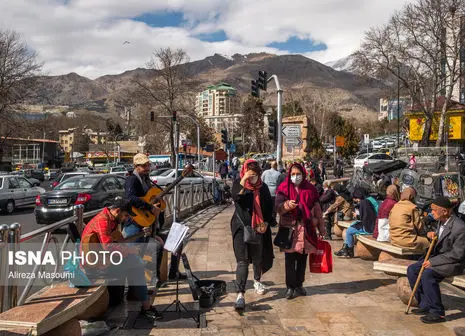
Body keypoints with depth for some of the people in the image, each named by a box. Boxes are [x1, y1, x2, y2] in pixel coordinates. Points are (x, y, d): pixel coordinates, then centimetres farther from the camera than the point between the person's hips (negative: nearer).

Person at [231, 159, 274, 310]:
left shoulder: (263, 187, 7)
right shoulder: (238, 184, -1)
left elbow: (269, 207, 12)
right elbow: (236, 197, -21)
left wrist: (266, 222, 0)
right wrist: (243, 182, -31)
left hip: (259, 228, 3)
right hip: (242, 226, -3)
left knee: (258, 257, 16)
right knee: (242, 260, -9)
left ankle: (257, 281, 43)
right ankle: (240, 294, -10)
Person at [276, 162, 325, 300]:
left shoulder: (310, 188, 8)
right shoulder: (284, 188, 1)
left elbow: (317, 208, 11)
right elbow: (278, 208, -6)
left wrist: (321, 226, 11)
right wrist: (287, 205, -28)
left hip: (307, 228, 2)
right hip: (290, 228, -2)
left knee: (302, 258, 9)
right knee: (290, 258, -2)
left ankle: (299, 285, 23)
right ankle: (290, 287, 9)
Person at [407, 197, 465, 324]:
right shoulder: (442, 222, 4)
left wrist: (433, 261, -23)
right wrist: (432, 235, -5)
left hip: (454, 263, -9)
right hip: (438, 258, 9)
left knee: (428, 274, -31)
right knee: (412, 269, 0)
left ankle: (438, 313, -18)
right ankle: (425, 305, 5)